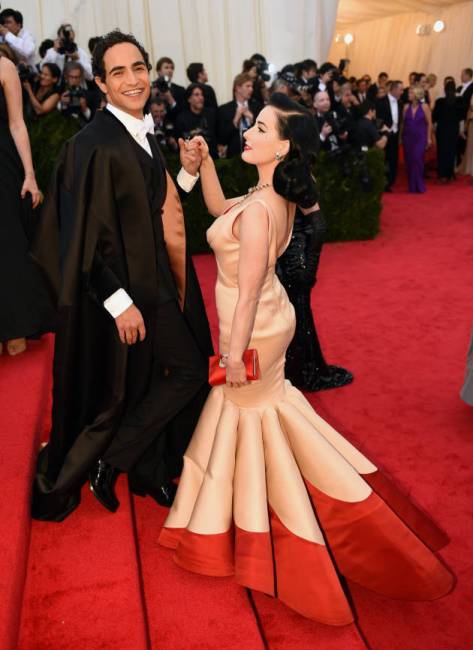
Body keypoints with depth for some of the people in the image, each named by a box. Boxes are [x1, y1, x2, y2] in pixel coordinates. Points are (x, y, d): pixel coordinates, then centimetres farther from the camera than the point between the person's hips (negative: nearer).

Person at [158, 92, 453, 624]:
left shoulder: (257, 209, -28)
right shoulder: (278, 197, 0)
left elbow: (248, 290, -26)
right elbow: (218, 208, 15)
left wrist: (235, 355, -20)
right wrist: (205, 161, 3)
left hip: (254, 331, -8)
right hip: (270, 320, 9)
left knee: (250, 408, 10)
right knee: (264, 399, 26)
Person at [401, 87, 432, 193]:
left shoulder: (424, 106, -3)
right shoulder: (406, 107, 4)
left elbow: (429, 123, -1)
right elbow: (403, 123, 7)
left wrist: (429, 138, -3)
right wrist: (401, 137, 6)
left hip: (420, 137, -3)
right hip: (408, 137, 3)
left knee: (417, 159, -13)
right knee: (409, 161, 3)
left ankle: (419, 186, -1)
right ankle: (412, 187, 11)